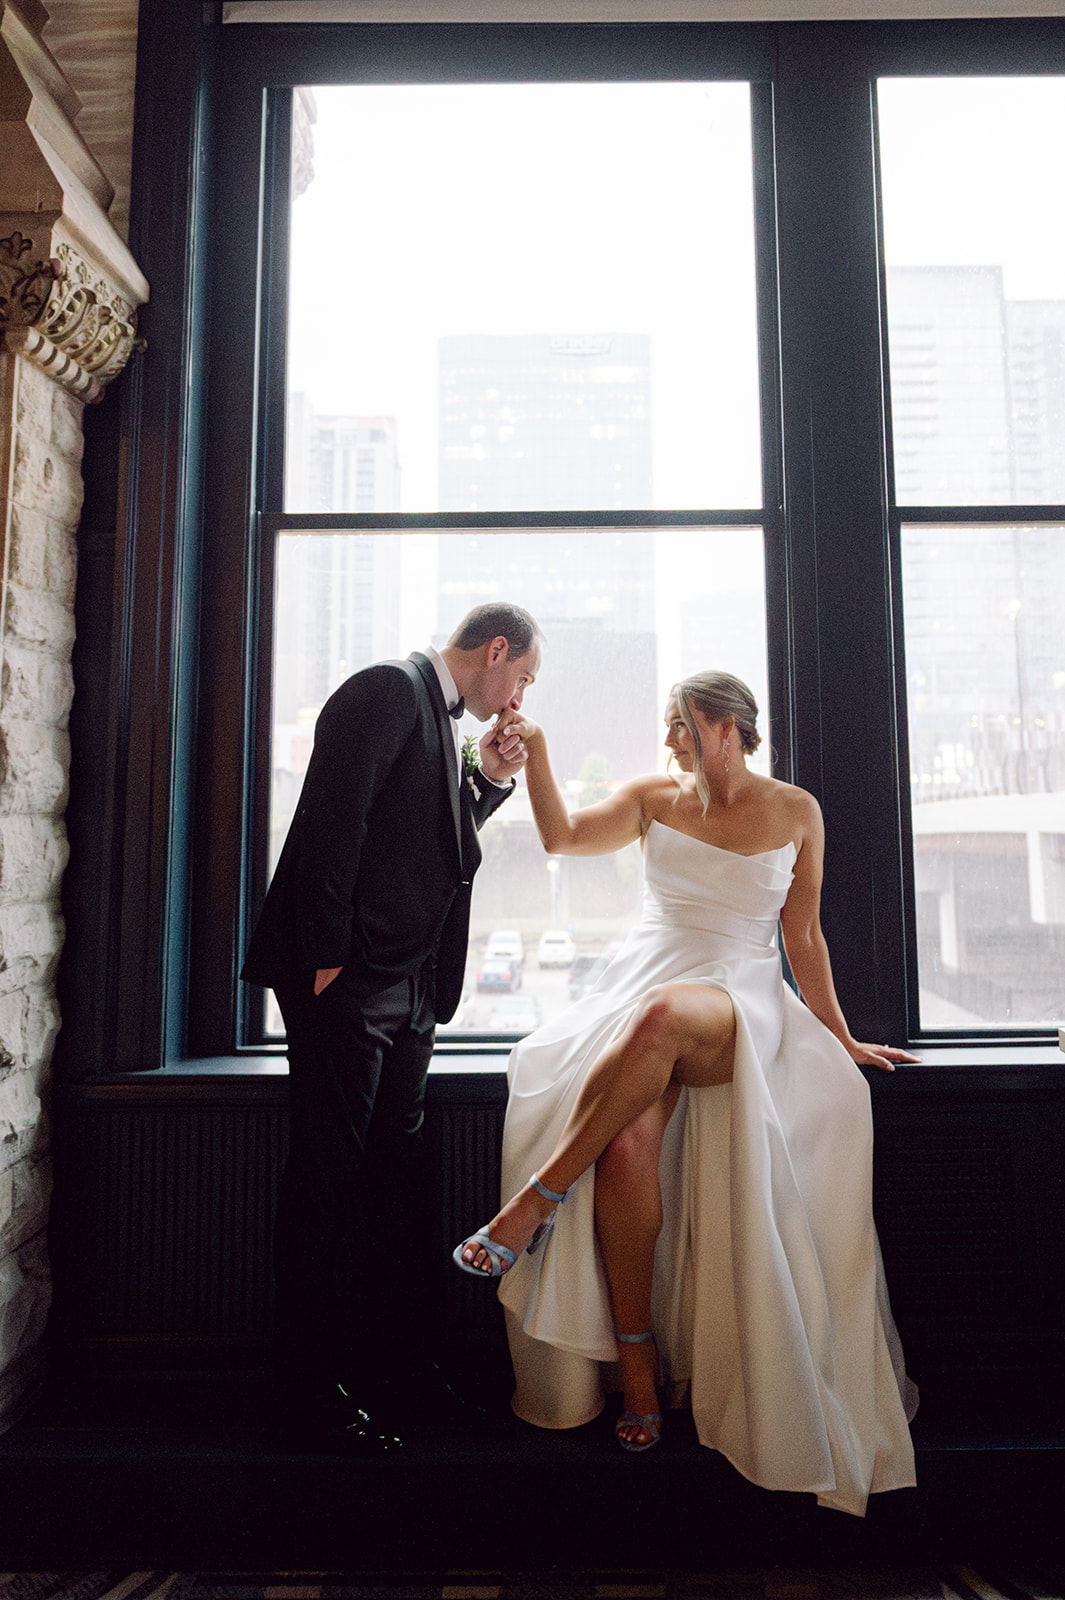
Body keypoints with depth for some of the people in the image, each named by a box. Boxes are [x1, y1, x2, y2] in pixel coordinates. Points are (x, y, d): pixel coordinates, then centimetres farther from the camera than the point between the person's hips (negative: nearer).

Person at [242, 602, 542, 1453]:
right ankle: (317, 1389, 15)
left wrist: (488, 778, 9)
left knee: (395, 1175, 15)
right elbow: (333, 822, -18)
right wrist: (323, 959, -20)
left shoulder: (443, 719, 20)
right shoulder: (388, 689, -9)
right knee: (331, 1181, 1)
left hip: (410, 986, 10)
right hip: (349, 977, -9)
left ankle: (396, 1365, 28)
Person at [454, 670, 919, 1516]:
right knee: (626, 1146, -27)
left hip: (739, 998, -1)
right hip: (642, 987, 2)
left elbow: (803, 935, 13)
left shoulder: (796, 810, 10)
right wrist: (535, 753, -8)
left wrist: (840, 1037, 12)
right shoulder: (655, 798, 13)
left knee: (664, 1016, -40)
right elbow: (564, 837, 2)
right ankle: (637, 1363, -12)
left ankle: (541, 1196, -28)